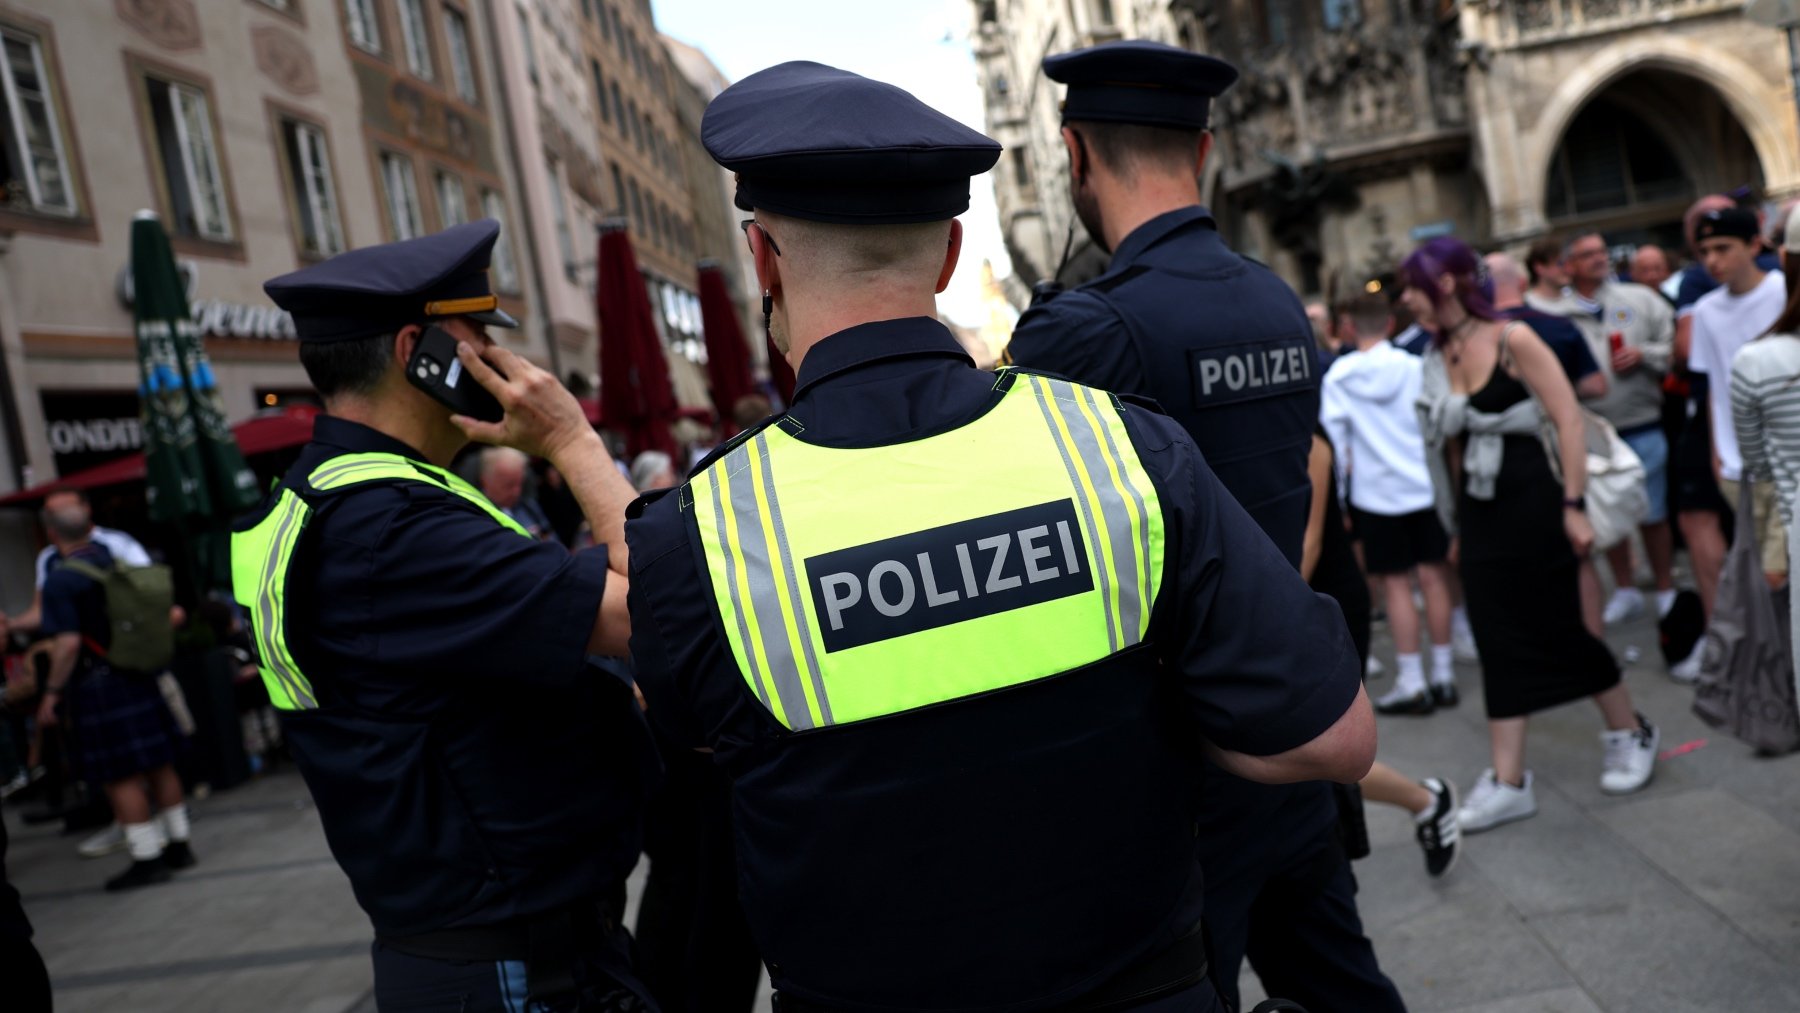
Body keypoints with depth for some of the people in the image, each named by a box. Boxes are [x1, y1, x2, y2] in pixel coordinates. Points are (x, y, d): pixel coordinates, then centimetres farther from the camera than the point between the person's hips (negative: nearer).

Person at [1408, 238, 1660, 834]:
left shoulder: (1513, 339, -10)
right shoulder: (1437, 359, 7)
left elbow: (1568, 420, -13)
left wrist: (1574, 506, -16)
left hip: (1532, 503, -6)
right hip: (1478, 513, 6)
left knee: (1562, 631, 4)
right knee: (1500, 645, 6)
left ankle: (1632, 736, 29)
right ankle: (1508, 782, 10)